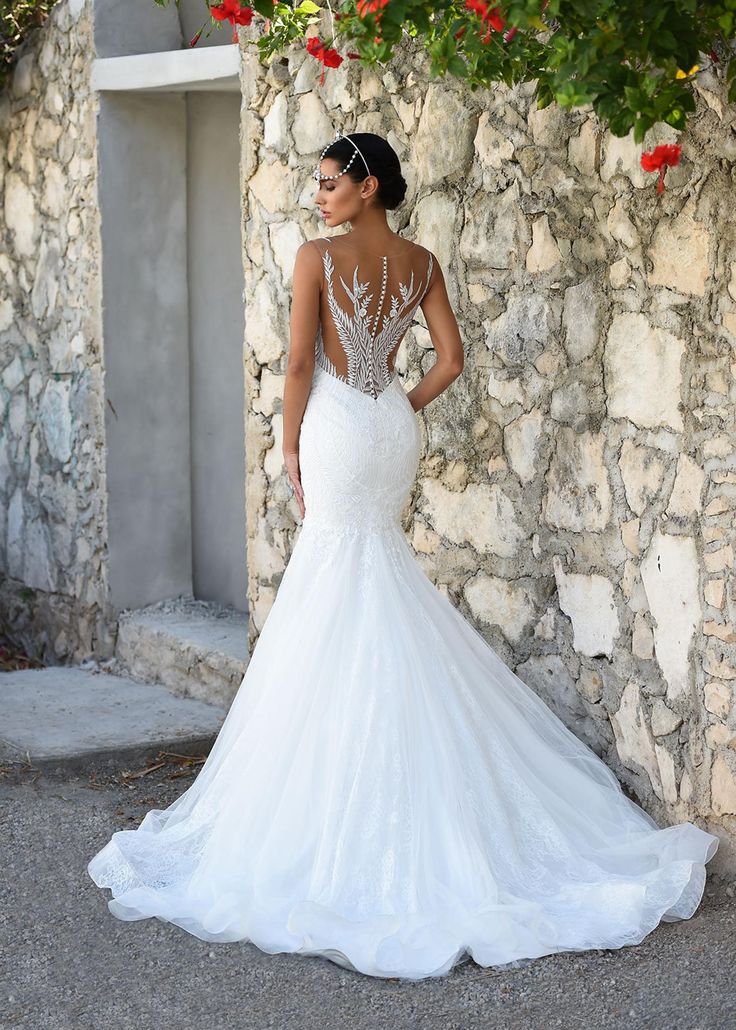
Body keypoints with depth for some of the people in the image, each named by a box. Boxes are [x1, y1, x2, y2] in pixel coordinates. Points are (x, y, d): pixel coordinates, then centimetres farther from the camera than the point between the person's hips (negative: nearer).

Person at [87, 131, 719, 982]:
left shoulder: (318, 257, -11)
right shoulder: (422, 263, 5)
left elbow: (299, 363, -11)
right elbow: (451, 359, 5)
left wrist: (289, 446, -1)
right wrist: (404, 410, 16)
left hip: (338, 425, -6)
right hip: (396, 426, 6)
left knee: (341, 566, 0)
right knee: (378, 555, 15)